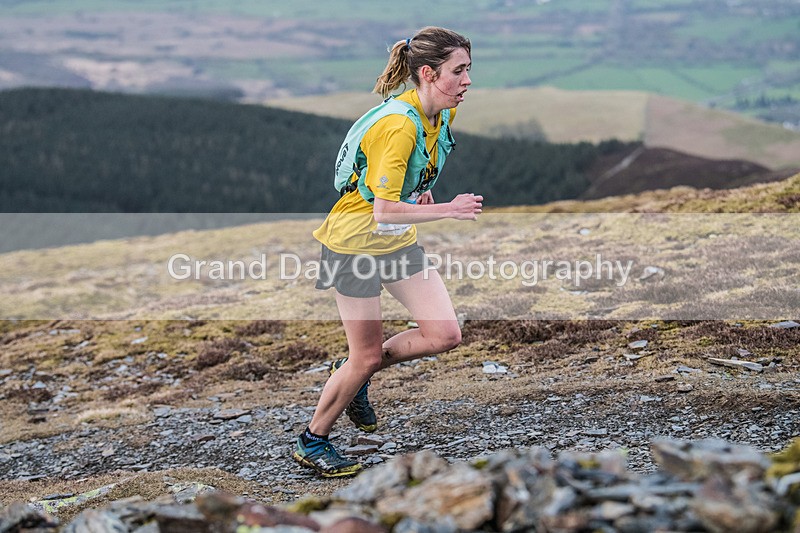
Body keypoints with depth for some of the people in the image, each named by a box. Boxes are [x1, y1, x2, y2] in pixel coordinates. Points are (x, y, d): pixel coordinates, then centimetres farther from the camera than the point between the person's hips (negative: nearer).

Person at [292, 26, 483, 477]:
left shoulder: (441, 115, -2)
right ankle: (311, 443, 22)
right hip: (356, 241, -8)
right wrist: (449, 210, -30)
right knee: (367, 356, 0)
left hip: (400, 239, 8)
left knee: (445, 335, -2)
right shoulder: (397, 125, -29)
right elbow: (384, 211, -32)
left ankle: (356, 373, 21)